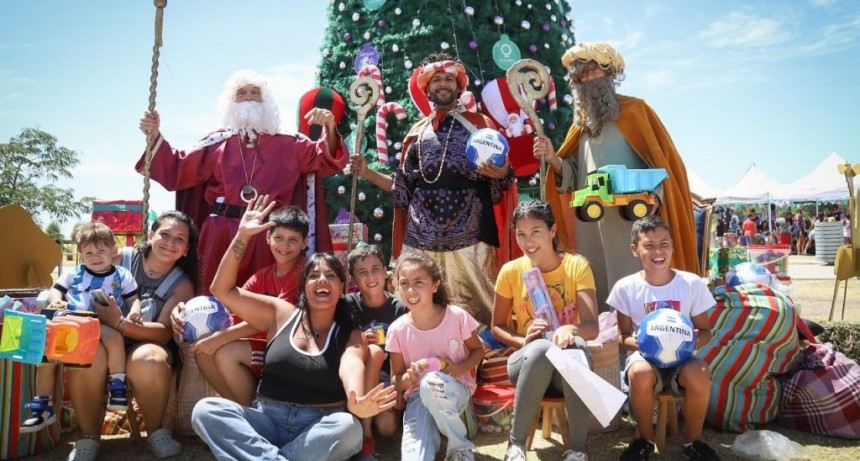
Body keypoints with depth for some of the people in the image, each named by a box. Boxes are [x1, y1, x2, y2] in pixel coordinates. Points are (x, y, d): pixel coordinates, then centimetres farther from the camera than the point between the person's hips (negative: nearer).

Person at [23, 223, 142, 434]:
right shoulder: (73, 274, 18)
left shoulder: (121, 276, 11)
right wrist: (55, 300, -7)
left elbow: (133, 299, 9)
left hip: (103, 325, -4)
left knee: (115, 338, -37)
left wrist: (134, 311, -14)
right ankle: (43, 405, 4)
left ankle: (117, 387, -21)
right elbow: (55, 289, 18)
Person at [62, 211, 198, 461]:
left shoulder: (182, 284, -1)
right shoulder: (120, 259, 0)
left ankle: (156, 432, -8)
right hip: (104, 339, 1)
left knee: (150, 359, -36)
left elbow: (164, 333, -11)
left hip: (143, 345, 0)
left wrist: (121, 323, -26)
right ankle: (88, 437, -12)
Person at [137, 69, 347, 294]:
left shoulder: (286, 146, 10)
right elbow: (175, 171, 10)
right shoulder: (217, 144, 11)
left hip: (266, 238, 0)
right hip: (221, 235, 1)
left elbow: (326, 160, 2)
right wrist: (155, 137, -3)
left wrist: (329, 128, -16)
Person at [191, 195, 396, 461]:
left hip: (319, 428, -2)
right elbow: (222, 290, 9)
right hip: (267, 420, 2)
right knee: (206, 410, -22)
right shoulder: (280, 314, 10)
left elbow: (351, 366, -21)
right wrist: (242, 236, -1)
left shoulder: (351, 336, 2)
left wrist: (356, 403, -45)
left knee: (348, 427, -35)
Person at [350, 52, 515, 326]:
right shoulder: (417, 133, 16)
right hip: (421, 240, 3)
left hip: (468, 237, -3)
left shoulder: (479, 125, 8)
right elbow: (403, 188, 16)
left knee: (474, 308, -5)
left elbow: (502, 180, 5)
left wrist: (501, 174, -17)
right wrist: (367, 173, 7)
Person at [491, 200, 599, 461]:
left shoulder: (577, 266, -7)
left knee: (576, 345, -36)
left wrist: (571, 328, -40)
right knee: (542, 348, -37)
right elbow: (497, 328, 3)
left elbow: (592, 327, -16)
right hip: (526, 361, 0)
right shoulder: (511, 272, -4)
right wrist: (523, 341, -19)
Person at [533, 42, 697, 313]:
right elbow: (574, 176, 14)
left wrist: (653, 198, -18)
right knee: (599, 288, 5)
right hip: (592, 227, 5)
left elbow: (661, 161, -2)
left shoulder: (635, 110, 5)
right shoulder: (581, 122, 18)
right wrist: (553, 159, -6)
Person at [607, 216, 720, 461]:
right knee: (640, 373, -37)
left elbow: (704, 330, 5)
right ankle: (645, 439, -7)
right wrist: (638, 341, -21)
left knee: (699, 373, -34)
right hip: (645, 355, -1)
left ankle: (692, 440, -4)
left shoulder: (692, 283, -3)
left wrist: (695, 341, -18)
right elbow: (623, 336, 2)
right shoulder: (625, 287, -5)